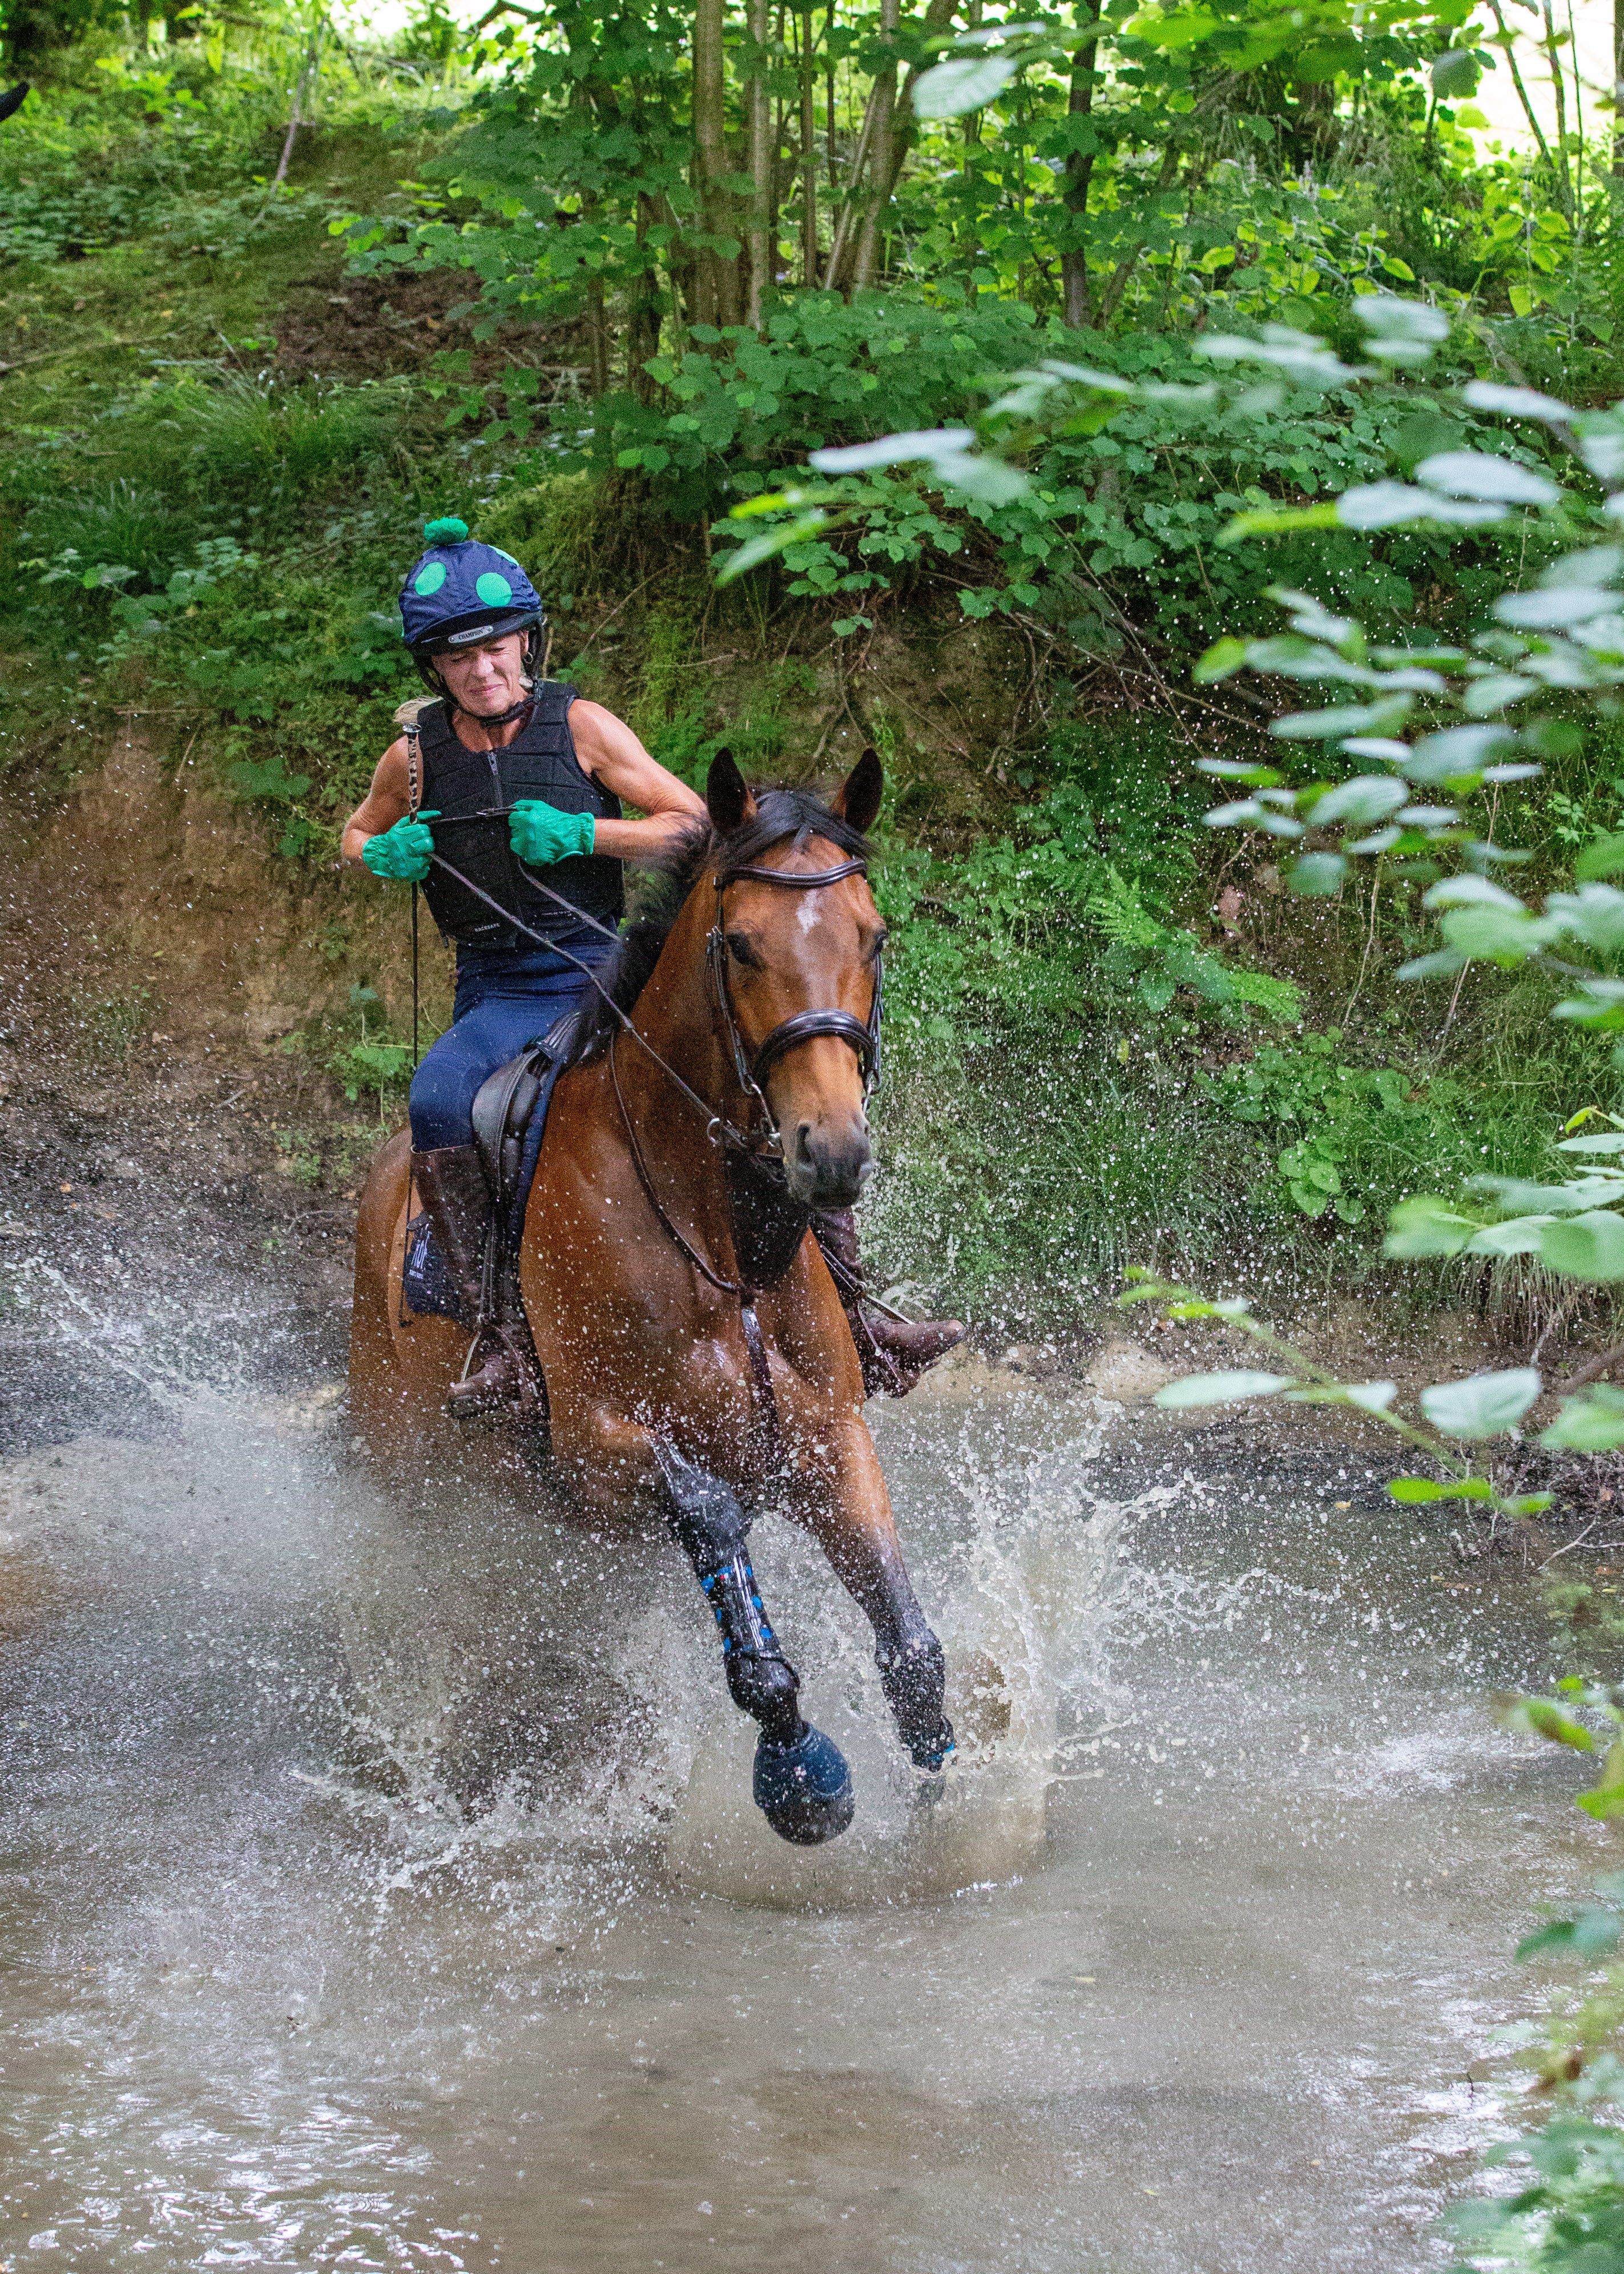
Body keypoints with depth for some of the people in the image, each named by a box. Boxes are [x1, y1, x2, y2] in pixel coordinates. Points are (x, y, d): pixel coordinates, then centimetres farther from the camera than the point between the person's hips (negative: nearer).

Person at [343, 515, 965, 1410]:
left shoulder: (580, 726, -2)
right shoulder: (415, 757, 1)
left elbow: (691, 824, -2)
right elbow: (358, 835, 22)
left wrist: (579, 834, -15)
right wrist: (386, 854, -3)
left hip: (608, 971, 0)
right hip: (499, 996, 0)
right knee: (435, 1104, -34)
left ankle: (851, 1322, -5)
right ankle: (500, 1330, -27)